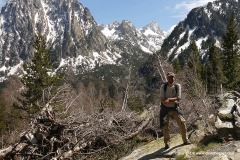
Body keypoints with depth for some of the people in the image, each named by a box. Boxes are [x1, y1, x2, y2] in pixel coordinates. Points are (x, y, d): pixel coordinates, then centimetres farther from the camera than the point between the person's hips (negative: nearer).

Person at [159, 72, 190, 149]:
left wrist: (169, 99, -24)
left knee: (182, 122, -10)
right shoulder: (163, 86, -7)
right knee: (165, 126, 0)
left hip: (174, 108, 1)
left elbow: (178, 98, -11)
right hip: (165, 109, -1)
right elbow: (162, 100, -14)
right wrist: (174, 101, -19)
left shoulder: (177, 86, -3)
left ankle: (185, 140, 6)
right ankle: (167, 143, 17)